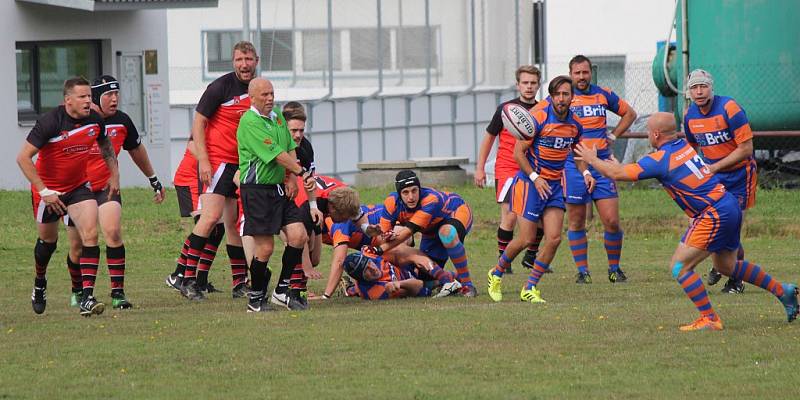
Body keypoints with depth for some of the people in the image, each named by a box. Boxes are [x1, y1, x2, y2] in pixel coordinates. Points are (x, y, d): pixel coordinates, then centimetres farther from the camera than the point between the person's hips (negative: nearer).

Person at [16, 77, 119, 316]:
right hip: (49, 190, -3)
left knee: (90, 234, -18)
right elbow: (23, 157, -21)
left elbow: (105, 146, 17)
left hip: (78, 186, 3)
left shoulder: (95, 120, -7)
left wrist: (114, 175, 11)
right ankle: (39, 285, 45)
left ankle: (87, 298, -22)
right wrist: (44, 191, -23)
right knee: (48, 240, 14)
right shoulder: (50, 122, -22)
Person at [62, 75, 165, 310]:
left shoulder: (122, 121, -3)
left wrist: (154, 180, 25)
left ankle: (118, 293, -19)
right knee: (78, 246, 6)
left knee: (113, 232, -22)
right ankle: (78, 291, 32)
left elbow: (136, 150, 17)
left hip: (106, 187, 1)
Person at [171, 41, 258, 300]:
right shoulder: (221, 87, -10)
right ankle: (188, 279, -16)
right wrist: (203, 160, -16)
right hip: (217, 160, -7)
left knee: (235, 223, 9)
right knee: (211, 216, -17)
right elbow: (198, 123, -9)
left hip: (243, 165, 7)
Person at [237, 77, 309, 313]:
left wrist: (291, 178, 4)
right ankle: (256, 298, 9)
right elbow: (276, 154, -18)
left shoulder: (277, 116, 13)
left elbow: (290, 149, 18)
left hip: (279, 188, 8)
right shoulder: (249, 122, -15)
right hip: (256, 190, -8)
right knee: (265, 247, -7)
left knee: (298, 236, -1)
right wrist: (301, 172, -12)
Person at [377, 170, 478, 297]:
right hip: (432, 230, 6)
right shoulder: (392, 202, -25)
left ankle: (467, 284, -27)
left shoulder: (431, 200, -40)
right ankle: (456, 278, 31)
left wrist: (381, 249, -48)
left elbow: (411, 229, -43)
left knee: (447, 234, -42)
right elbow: (384, 232, -24)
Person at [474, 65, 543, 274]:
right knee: (510, 216, -14)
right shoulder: (506, 109, -4)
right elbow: (489, 137, 4)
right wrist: (480, 168, 1)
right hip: (507, 169, -4)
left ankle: (531, 257, 22)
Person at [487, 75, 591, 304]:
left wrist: (585, 173, 4)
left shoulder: (575, 125, 3)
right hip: (530, 183, -5)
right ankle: (496, 274, 22)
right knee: (526, 239, -5)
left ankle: (530, 289, 6)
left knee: (554, 239, -7)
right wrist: (535, 178, -21)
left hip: (554, 186, 5)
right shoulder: (538, 119, -16)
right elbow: (518, 152, -12)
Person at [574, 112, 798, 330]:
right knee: (727, 266, 27)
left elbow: (617, 174, -12)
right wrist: (620, 166, 27)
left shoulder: (660, 160, -15)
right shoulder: (685, 146, 10)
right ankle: (782, 291, 36)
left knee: (679, 267, -6)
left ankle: (709, 319, -6)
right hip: (730, 206, 9)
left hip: (714, 217, -9)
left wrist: (592, 159, 4)